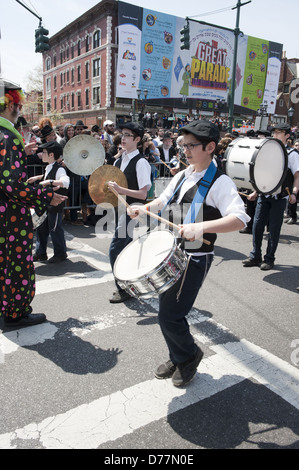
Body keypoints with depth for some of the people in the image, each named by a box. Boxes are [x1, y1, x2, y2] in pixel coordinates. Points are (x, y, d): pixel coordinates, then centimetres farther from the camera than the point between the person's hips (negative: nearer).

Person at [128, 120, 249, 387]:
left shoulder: (220, 182, -15)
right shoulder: (183, 175, 9)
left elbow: (240, 219, -28)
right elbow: (164, 201, 21)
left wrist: (200, 227, -42)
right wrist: (143, 209, 0)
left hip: (195, 259, -7)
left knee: (170, 316, -4)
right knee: (166, 311, 15)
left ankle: (190, 354, 27)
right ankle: (177, 359, 39)